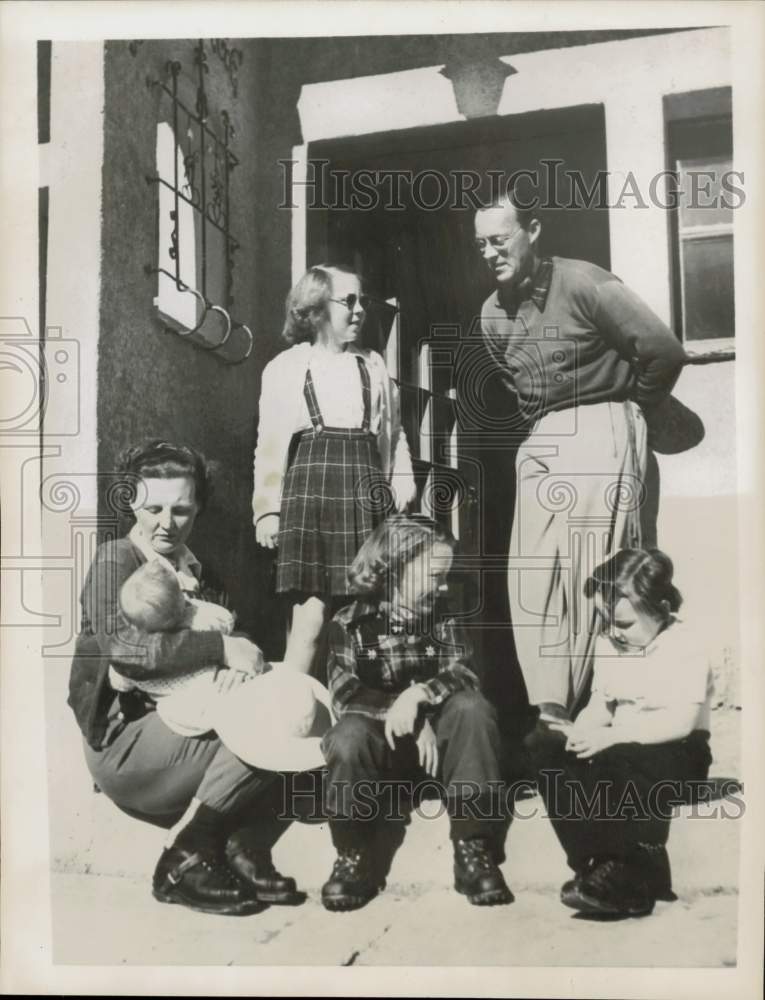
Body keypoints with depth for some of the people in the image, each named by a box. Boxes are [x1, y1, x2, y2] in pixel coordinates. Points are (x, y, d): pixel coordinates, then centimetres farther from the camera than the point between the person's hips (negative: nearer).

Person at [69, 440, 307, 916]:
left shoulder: (191, 569, 17)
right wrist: (220, 647, -27)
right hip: (124, 742, -7)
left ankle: (244, 852, -5)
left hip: (183, 724, 7)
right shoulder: (115, 560, -7)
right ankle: (182, 861, -12)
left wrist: (240, 658, -12)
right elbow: (122, 642, -25)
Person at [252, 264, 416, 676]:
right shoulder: (286, 367, 6)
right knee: (310, 616, -7)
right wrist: (267, 510, -1)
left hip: (366, 493, 3)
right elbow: (270, 444, 4)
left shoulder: (373, 365, 15)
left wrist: (402, 483, 2)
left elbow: (393, 432, 15)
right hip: (312, 487, -3)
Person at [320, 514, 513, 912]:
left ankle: (472, 850, -22)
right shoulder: (350, 622, -3)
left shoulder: (443, 620, 6)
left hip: (434, 738, 2)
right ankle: (354, 859, -15)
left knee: (473, 709, -27)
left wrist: (418, 694, -33)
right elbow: (344, 694, -16)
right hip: (379, 739, -2)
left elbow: (464, 675, -12)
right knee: (349, 734, -34)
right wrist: (414, 720, -26)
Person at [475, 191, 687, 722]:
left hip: (598, 432, -6)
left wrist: (631, 405, 3)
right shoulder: (493, 314, 9)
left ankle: (562, 709, 3)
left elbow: (665, 350, -11)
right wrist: (538, 427, 15)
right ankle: (548, 707, 4)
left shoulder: (582, 283, -11)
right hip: (537, 441, 7)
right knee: (529, 574, -2)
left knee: (588, 574, -7)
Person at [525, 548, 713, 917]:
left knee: (615, 761, -39)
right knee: (543, 744, -16)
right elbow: (601, 703, 5)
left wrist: (612, 735, -32)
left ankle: (637, 875, -19)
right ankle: (596, 862, -17)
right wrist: (581, 730, -18)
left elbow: (680, 722, -25)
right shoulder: (607, 642, 5)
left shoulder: (684, 648, -15)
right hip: (617, 750, 7)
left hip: (678, 756, -7)